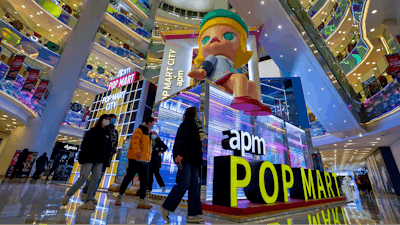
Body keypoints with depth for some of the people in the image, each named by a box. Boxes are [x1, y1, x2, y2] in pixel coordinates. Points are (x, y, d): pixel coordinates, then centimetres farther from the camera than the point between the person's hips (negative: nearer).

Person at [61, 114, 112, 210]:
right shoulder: (93, 131, -2)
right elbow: (84, 145, -5)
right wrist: (81, 159, -11)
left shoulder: (107, 133, 12)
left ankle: (87, 201, 10)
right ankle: (68, 195, 21)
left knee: (95, 180, 1)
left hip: (99, 160, 5)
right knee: (83, 178, -4)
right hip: (89, 158, -5)